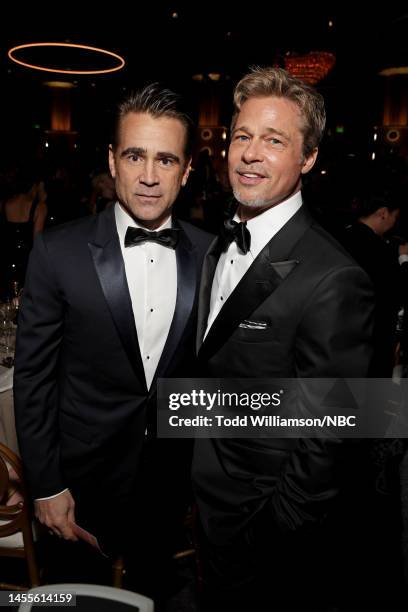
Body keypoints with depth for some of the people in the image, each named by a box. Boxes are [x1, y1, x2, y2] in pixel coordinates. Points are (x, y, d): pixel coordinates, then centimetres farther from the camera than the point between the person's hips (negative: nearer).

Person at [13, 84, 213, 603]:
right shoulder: (58, 251, -14)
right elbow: (32, 376, -8)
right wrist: (45, 486, -6)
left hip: (175, 478, 2)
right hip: (86, 481, -1)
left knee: (159, 593, 23)